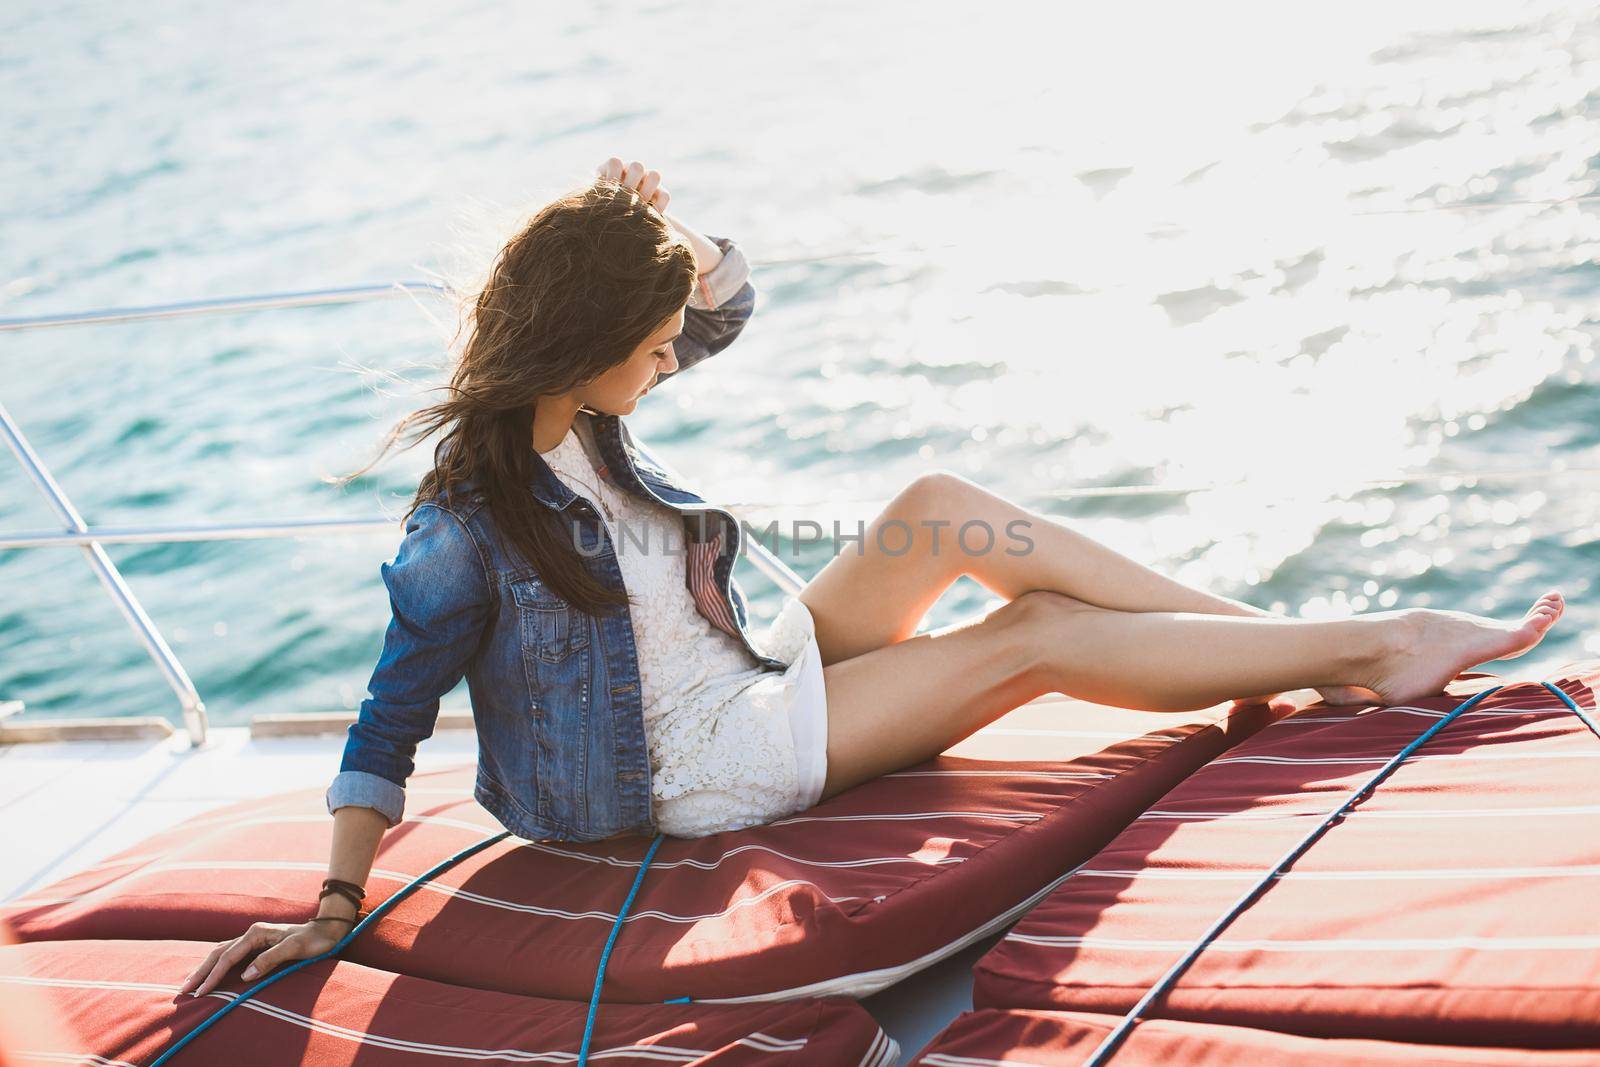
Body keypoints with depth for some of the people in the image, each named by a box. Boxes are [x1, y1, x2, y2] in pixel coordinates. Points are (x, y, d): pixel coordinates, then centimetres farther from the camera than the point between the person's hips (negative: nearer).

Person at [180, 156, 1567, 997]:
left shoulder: (574, 409, -1)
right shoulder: (465, 534, -23)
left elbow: (729, 299, 6)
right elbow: (389, 728, -16)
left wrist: (657, 226, -11)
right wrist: (336, 901, -18)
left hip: (761, 672, 8)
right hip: (710, 767, -8)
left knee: (944, 508, -11)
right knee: (1035, 635, -14)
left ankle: (1291, 637, -6)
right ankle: (1369, 650, -5)